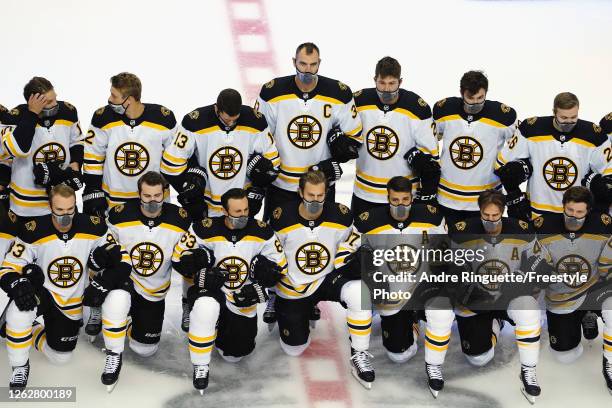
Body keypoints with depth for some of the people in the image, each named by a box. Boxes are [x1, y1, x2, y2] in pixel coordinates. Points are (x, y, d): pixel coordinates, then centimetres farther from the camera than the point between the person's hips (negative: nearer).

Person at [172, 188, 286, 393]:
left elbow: (279, 266, -1)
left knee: (234, 354, 5)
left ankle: (220, 328, 41)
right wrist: (201, 272, -21)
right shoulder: (206, 229, -16)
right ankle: (201, 367, -19)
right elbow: (179, 258, -7)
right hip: (211, 290, -2)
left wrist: (258, 285, -15)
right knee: (206, 306, -39)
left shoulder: (262, 232, -11)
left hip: (243, 301, 3)